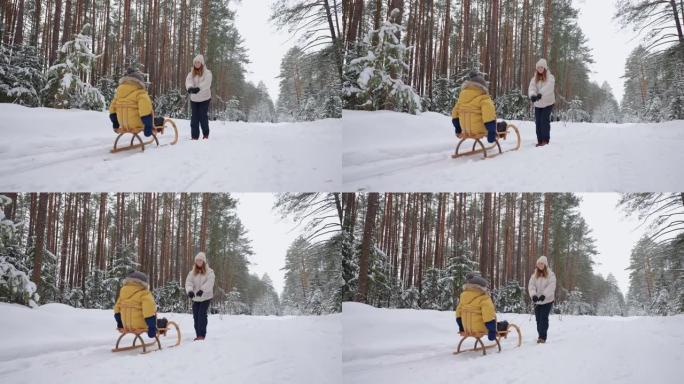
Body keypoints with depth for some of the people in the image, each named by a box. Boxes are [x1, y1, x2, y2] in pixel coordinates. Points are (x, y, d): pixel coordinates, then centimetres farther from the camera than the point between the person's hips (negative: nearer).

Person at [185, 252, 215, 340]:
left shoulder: (209, 272, -5)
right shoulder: (192, 272, 6)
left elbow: (209, 282, -19)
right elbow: (188, 282, -6)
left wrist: (202, 290, -36)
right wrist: (190, 290, -27)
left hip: (206, 297, -4)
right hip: (195, 298, 4)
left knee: (202, 314, -14)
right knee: (196, 316, 4)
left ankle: (202, 335, -12)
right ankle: (198, 335, 14)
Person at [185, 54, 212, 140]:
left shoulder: (207, 73, -6)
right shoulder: (191, 73, 7)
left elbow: (206, 83, -22)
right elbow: (188, 81, -12)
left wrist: (198, 88, -40)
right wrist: (190, 88, -35)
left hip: (204, 99, -4)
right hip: (194, 99, 4)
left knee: (203, 117, -4)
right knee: (194, 118, 1)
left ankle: (205, 134, 13)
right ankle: (194, 136, 5)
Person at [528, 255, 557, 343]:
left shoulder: (550, 274, -3)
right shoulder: (534, 275, 8)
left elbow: (551, 286, -15)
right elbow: (531, 285, -3)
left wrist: (544, 294, -28)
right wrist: (533, 294, -21)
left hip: (547, 300, -4)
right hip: (537, 300, 4)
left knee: (543, 318, -12)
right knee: (538, 319, 5)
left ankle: (542, 337, -13)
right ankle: (541, 336, 17)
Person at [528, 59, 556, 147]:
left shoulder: (550, 77, -7)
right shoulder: (534, 78, 6)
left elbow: (548, 87, -26)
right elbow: (532, 88, -10)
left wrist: (540, 94, -43)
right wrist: (532, 95, -34)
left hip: (548, 103, -4)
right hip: (538, 104, 4)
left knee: (544, 120, -12)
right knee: (538, 122, 3)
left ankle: (545, 140, -5)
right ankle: (539, 140, 11)